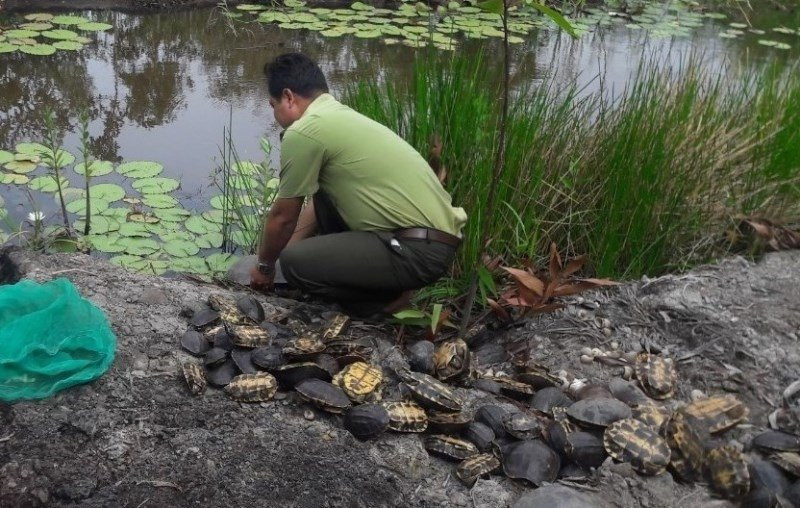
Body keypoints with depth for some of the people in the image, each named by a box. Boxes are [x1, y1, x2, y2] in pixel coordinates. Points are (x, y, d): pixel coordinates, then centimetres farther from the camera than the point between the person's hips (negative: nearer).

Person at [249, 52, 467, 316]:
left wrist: (265, 265, 18)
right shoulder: (340, 116, 17)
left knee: (295, 263, -12)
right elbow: (316, 204, 30)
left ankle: (387, 296, 3)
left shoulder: (303, 132, -11)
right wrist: (286, 248, 35)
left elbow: (283, 217, 0)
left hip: (421, 250, -10)